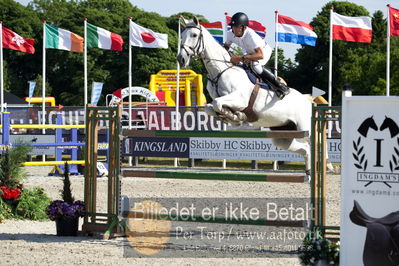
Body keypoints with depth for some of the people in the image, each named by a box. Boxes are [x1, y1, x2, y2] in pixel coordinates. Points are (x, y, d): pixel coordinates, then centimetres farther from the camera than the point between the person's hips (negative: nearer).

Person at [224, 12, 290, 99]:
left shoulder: (251, 35, -40)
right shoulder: (230, 34, -20)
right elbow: (226, 47, 2)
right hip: (250, 52, 8)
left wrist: (240, 58, -54)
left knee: (254, 64, -34)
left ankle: (280, 86, -28)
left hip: (264, 51, -8)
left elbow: (260, 55, -50)